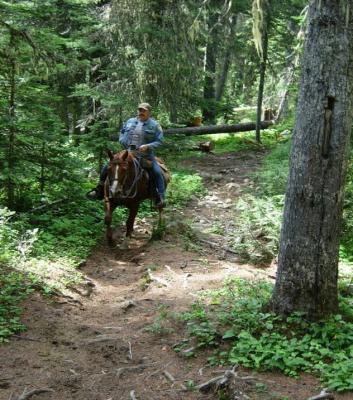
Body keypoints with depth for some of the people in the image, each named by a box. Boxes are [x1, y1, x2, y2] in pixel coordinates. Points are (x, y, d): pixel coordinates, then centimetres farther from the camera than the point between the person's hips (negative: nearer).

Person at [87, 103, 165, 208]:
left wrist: (147, 146, -20)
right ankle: (100, 191, 14)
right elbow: (122, 133, 25)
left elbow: (159, 141, -5)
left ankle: (160, 198, -16)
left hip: (146, 156, -3)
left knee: (157, 172, -24)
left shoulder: (154, 125, -1)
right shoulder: (130, 122, 11)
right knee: (106, 168, -1)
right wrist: (124, 142, 5)